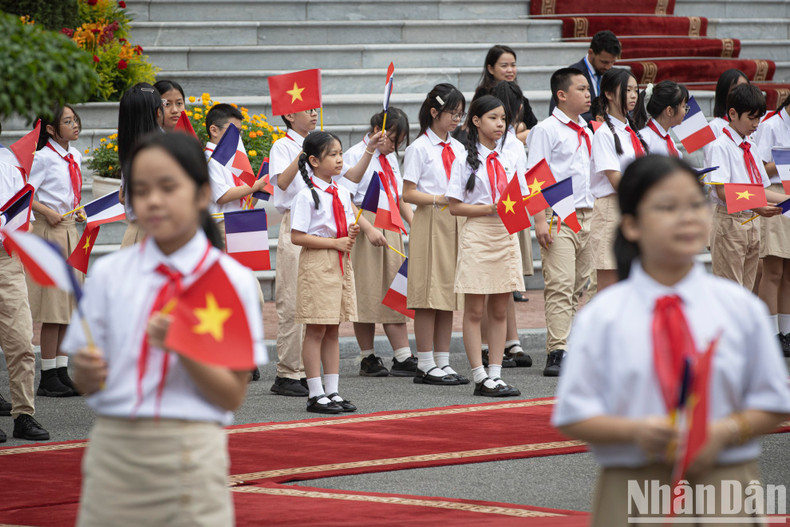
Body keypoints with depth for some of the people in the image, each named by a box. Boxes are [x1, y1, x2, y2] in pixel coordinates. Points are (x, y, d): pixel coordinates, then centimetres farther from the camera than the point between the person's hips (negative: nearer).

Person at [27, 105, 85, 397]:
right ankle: (48, 377, -3)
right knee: (52, 307, -7)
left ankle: (62, 373, 13)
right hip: (49, 231, -8)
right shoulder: (44, 158, -11)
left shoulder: (75, 156, 12)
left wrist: (78, 211, 11)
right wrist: (47, 212, -22)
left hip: (70, 231, 8)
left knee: (67, 305, 9)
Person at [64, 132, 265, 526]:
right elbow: (85, 385, 9)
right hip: (113, 445, 2)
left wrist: (183, 348, -18)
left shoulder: (232, 279, 0)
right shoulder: (108, 273, 8)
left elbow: (233, 396, -3)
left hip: (191, 451, -2)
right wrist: (88, 371, -14)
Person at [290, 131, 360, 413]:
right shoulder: (306, 196, -11)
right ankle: (316, 394, 0)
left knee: (332, 330, 10)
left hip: (341, 263, 7)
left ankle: (333, 391, 13)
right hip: (317, 263, -7)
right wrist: (335, 243, -16)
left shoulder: (342, 194, 11)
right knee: (316, 330, -3)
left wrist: (352, 232, -4)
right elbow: (297, 237, -16)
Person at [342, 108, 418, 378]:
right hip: (364, 224, -7)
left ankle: (402, 357, 3)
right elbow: (345, 200, -14)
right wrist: (369, 229, -21)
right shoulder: (354, 156, -8)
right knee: (367, 293, -1)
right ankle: (368, 358, 7)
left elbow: (400, 196, 20)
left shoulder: (390, 157, 16)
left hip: (391, 228, 7)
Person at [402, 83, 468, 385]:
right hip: (430, 224, -6)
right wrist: (438, 199, -18)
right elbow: (407, 194, -8)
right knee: (428, 296, -6)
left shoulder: (458, 149, 14)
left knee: (449, 293, 8)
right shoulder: (419, 148, -4)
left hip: (456, 223, 6)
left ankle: (443, 362, 13)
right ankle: (427, 364, -2)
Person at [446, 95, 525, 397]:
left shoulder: (508, 161, 12)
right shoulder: (466, 160, -3)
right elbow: (455, 207, -7)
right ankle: (481, 378, -1)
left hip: (506, 234, 5)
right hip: (477, 235, -5)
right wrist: (490, 208, -16)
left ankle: (496, 374, 9)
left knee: (500, 310, 5)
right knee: (474, 310, -2)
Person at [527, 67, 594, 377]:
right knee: (560, 285, -13)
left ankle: (571, 348, 12)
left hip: (585, 216, 7)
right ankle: (557, 354, -16)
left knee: (578, 287, 8)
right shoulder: (547, 130, -5)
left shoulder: (585, 133, 16)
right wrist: (540, 220, -17)